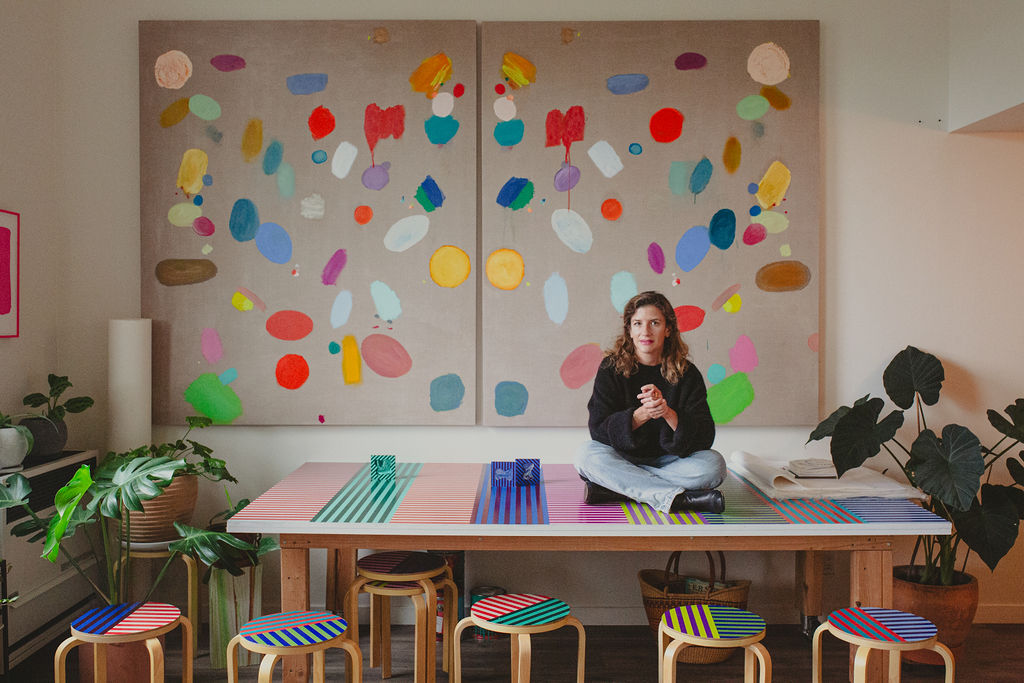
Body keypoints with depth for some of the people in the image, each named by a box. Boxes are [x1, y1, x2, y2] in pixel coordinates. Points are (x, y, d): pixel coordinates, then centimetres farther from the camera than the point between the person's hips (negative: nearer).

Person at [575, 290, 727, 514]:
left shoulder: (687, 373, -6)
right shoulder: (611, 368, -6)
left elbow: (704, 437, -14)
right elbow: (598, 429, -15)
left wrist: (668, 413, -32)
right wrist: (641, 415, -32)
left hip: (668, 460, 1)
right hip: (622, 458, 0)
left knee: (714, 464, -26)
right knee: (587, 454, -29)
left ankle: (615, 487, -27)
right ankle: (677, 498, -35)